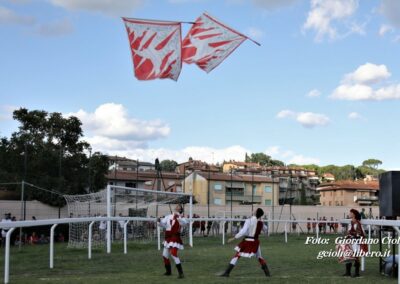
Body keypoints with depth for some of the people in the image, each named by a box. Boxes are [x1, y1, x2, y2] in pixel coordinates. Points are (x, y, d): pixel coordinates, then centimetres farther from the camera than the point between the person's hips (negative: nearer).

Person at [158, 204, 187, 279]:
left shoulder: (180, 217, -6)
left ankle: (181, 273, -18)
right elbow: (162, 224, 12)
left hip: (175, 238, -7)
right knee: (165, 255, 16)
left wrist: (178, 217, -42)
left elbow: (185, 222, -26)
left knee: (174, 254, -23)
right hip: (168, 238, 7)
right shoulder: (168, 216, 9)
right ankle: (168, 271, 36)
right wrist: (159, 221, -11)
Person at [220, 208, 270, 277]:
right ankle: (267, 272, 18)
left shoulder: (249, 220, -13)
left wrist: (234, 238, -15)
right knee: (259, 257, 23)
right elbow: (265, 229, 24)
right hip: (255, 242, 4)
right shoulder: (261, 223, 1)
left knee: (236, 256, 2)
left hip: (247, 241, -4)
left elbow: (243, 231, -20)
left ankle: (227, 272, -3)